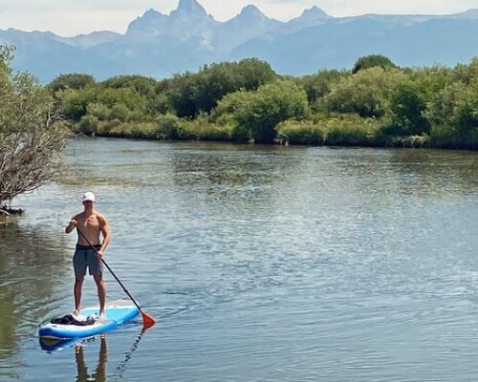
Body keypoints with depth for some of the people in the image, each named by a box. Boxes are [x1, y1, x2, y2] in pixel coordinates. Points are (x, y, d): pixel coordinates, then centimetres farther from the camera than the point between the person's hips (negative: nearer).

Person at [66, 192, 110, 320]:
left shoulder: (100, 218, -1)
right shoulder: (77, 218, 8)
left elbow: (107, 235, -7)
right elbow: (67, 231, -2)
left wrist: (101, 250, -21)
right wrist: (71, 225, -25)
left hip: (94, 251, -3)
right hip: (80, 251, 3)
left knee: (99, 280, -5)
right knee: (78, 280, 6)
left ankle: (102, 310, -2)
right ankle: (77, 308, 16)